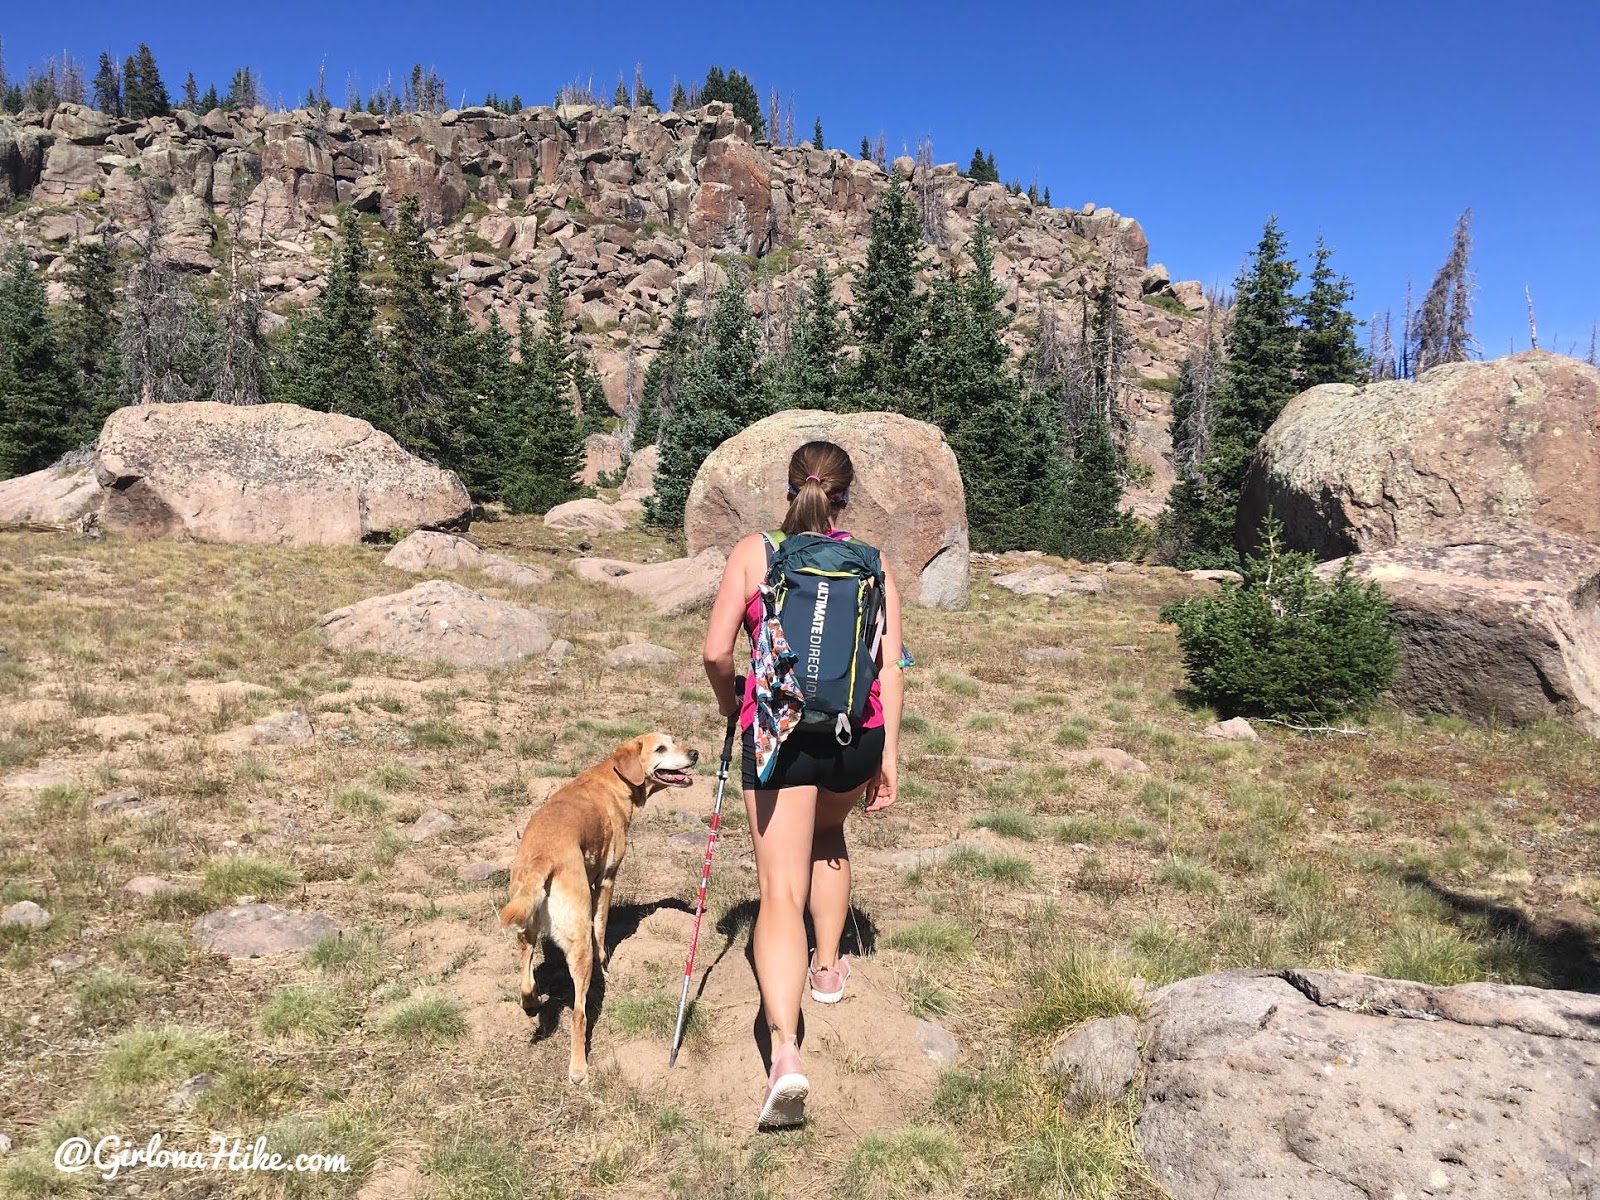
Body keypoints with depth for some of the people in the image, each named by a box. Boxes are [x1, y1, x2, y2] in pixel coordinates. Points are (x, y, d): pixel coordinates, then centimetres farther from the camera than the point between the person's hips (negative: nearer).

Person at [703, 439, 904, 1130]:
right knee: (828, 836, 33)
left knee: (780, 892, -2)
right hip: (856, 736, 3)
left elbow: (716, 653, -7)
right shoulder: (873, 565, 5)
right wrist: (889, 754, 2)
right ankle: (829, 968, 41)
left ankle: (785, 1052, -16)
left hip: (777, 733, -3)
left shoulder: (753, 553, 0)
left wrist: (728, 703, 13)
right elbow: (890, 666, -2)